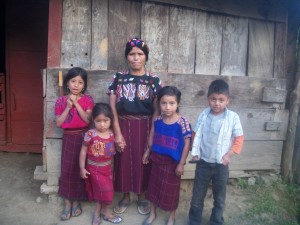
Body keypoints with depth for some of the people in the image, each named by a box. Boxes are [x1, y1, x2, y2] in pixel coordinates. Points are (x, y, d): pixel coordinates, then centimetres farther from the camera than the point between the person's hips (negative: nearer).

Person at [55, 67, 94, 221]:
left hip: (83, 137, -1)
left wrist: (76, 104, -18)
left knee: (80, 170, 6)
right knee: (67, 170, 5)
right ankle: (67, 203, 20)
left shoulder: (87, 100, -3)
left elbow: (88, 120, -14)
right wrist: (68, 107, -14)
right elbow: (58, 123, -5)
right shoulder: (61, 101, 0)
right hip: (68, 138, 1)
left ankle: (76, 201, 24)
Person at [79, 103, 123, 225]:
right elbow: (83, 151, -10)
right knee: (105, 190, 0)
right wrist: (82, 168, -10)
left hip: (107, 167, 4)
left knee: (101, 191, 15)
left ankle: (97, 213, 34)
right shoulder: (90, 134, -18)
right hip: (94, 168, -4)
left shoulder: (112, 134, -6)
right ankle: (107, 212, 25)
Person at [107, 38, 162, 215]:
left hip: (144, 126, 0)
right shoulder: (119, 78, 0)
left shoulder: (154, 80, -2)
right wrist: (117, 133, -9)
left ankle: (142, 196, 32)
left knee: (142, 161, 10)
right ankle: (126, 197, 32)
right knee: (124, 160, 10)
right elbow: (113, 108, -3)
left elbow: (156, 110, -2)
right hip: (123, 125, 1)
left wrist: (152, 134, -8)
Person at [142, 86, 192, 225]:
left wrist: (181, 163, -14)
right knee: (154, 185, 18)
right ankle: (152, 213, 41)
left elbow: (187, 143, -15)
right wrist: (148, 151, 11)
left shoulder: (183, 122, -19)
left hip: (172, 161, -4)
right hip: (157, 158, 4)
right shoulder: (157, 120, -6)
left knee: (171, 189, 13)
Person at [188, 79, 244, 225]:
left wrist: (229, 155, -13)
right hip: (203, 162, 1)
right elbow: (196, 134, 2)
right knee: (197, 195, 14)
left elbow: (239, 139, -5)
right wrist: (195, 152, -3)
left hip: (221, 164, -1)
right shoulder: (203, 115, -6)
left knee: (219, 197, 17)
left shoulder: (233, 117, -11)